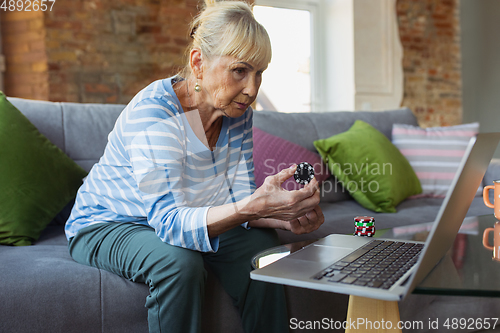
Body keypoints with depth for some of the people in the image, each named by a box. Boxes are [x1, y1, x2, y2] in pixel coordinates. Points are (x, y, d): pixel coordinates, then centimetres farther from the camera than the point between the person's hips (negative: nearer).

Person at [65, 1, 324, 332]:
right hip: (106, 224, -5)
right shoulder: (152, 113, -30)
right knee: (179, 261, -34)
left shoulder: (239, 112, -9)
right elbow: (170, 221, -39)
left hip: (188, 221, 6)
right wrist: (254, 206, -52)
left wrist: (287, 217, -30)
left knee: (261, 244, -17)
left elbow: (238, 197, -10)